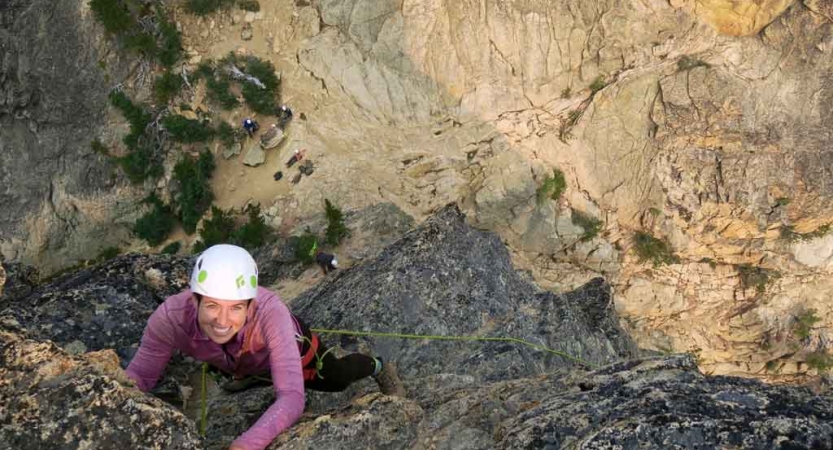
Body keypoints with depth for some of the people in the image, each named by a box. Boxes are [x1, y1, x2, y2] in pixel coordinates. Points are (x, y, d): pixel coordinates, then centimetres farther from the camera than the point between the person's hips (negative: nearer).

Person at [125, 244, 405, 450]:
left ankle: (378, 367, 62)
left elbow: (292, 398, -54)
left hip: (292, 347, -2)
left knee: (337, 379, 30)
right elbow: (139, 376, -31)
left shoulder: (269, 311, -50)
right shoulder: (170, 317, -44)